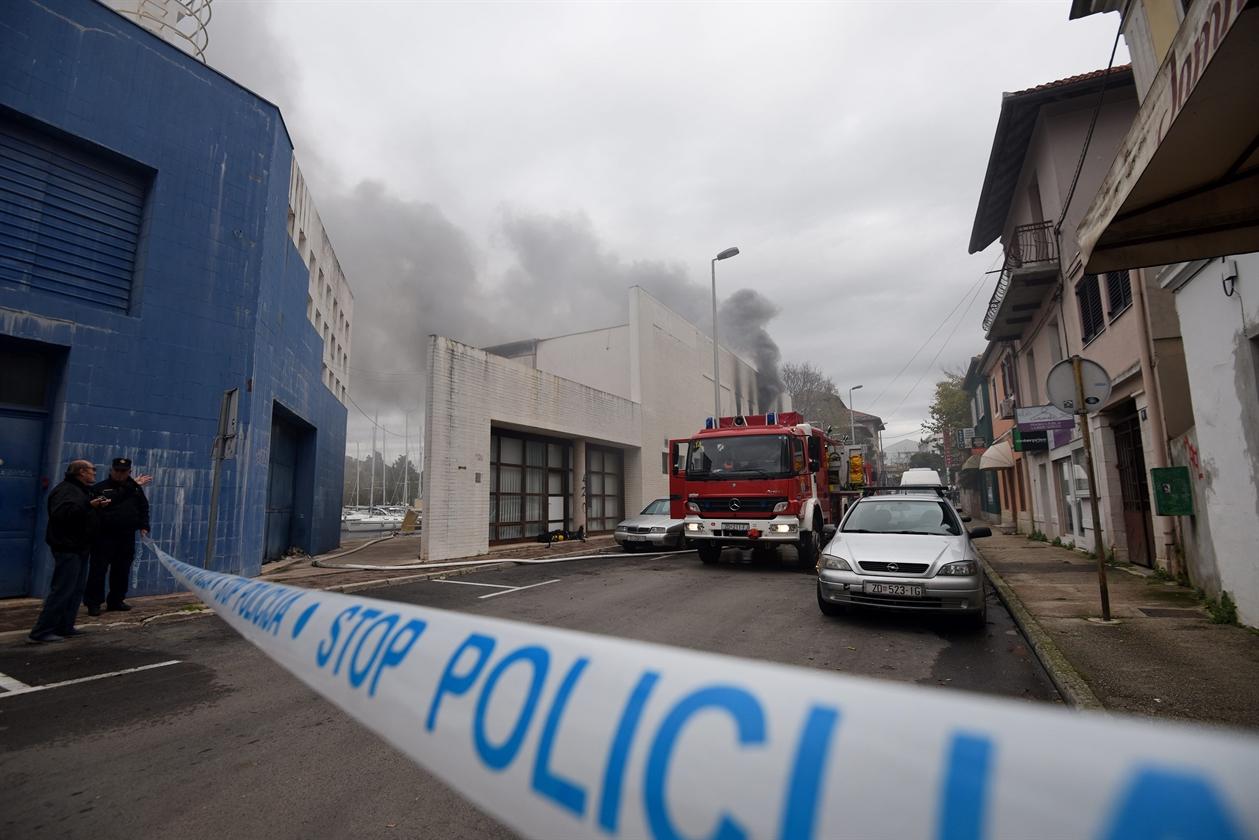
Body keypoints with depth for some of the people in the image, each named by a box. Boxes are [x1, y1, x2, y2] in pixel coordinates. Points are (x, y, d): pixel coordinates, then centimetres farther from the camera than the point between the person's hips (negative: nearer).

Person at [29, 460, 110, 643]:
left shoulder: (83, 490, 18)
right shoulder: (65, 490, -15)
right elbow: (62, 513, -32)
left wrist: (98, 506, 15)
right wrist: (89, 505, -33)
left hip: (79, 547, 10)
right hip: (67, 547, -10)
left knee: (77, 589, 12)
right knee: (62, 590, -10)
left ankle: (65, 627, 18)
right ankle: (42, 631, -4)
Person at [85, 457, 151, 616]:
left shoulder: (136, 488, 11)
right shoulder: (100, 488, 0)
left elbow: (144, 507, 14)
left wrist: (143, 526, 6)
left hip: (126, 537, 4)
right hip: (104, 536, -4)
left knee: (122, 570, 10)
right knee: (99, 569, -2)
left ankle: (116, 600, 21)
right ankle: (93, 602, 6)